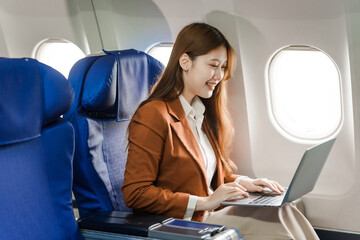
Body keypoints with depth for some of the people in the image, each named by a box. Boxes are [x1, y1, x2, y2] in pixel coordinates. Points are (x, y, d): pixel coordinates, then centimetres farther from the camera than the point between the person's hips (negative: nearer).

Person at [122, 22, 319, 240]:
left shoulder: (203, 114, 17)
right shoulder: (154, 116, -11)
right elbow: (135, 193, -16)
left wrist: (243, 182, 3)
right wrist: (205, 202, -18)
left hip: (209, 217, 8)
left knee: (282, 212, -18)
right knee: (277, 221, -24)